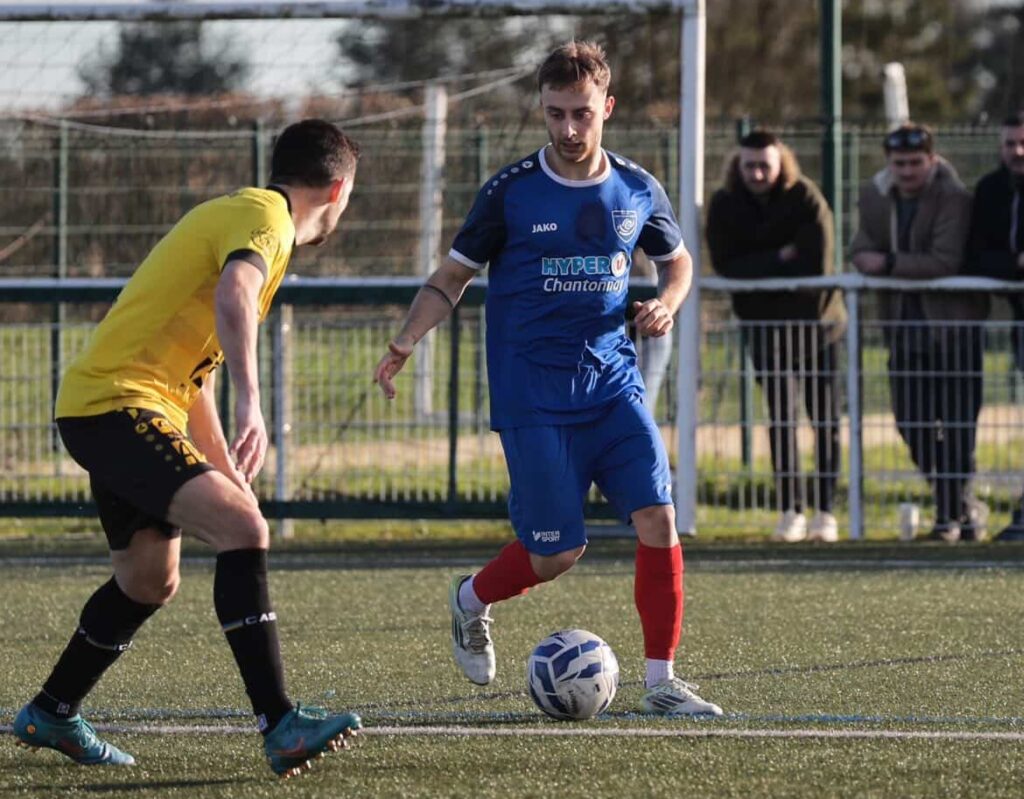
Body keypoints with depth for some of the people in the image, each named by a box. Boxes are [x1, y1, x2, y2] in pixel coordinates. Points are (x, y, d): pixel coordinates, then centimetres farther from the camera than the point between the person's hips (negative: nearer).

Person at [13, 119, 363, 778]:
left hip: (102, 407, 11)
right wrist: (250, 403, -42)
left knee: (150, 582, 22)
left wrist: (225, 469, 28)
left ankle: (50, 716, 37)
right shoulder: (264, 218, -8)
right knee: (243, 528, -23)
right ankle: (280, 725, -30)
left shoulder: (236, 212, 24)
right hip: (117, 404, -11)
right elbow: (233, 297, -32)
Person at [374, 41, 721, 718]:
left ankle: (661, 682, -4)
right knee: (562, 548, -7)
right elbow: (455, 275, 4)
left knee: (658, 516, -13)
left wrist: (667, 304, -1)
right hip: (533, 394, -3)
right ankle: (472, 600, 26)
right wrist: (404, 344, -9)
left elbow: (678, 260, 22)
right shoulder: (512, 192, -4)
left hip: (614, 383, 3)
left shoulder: (637, 191, 5)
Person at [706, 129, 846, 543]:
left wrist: (758, 270, -14)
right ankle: (790, 510, -1)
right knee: (780, 415, -3)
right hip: (765, 325, 2)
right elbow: (725, 265, -12)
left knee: (825, 419, -1)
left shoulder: (806, 200, -13)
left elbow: (817, 267, -20)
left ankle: (825, 511, 4)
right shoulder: (725, 206, -4)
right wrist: (779, 259, -20)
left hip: (816, 322, -2)